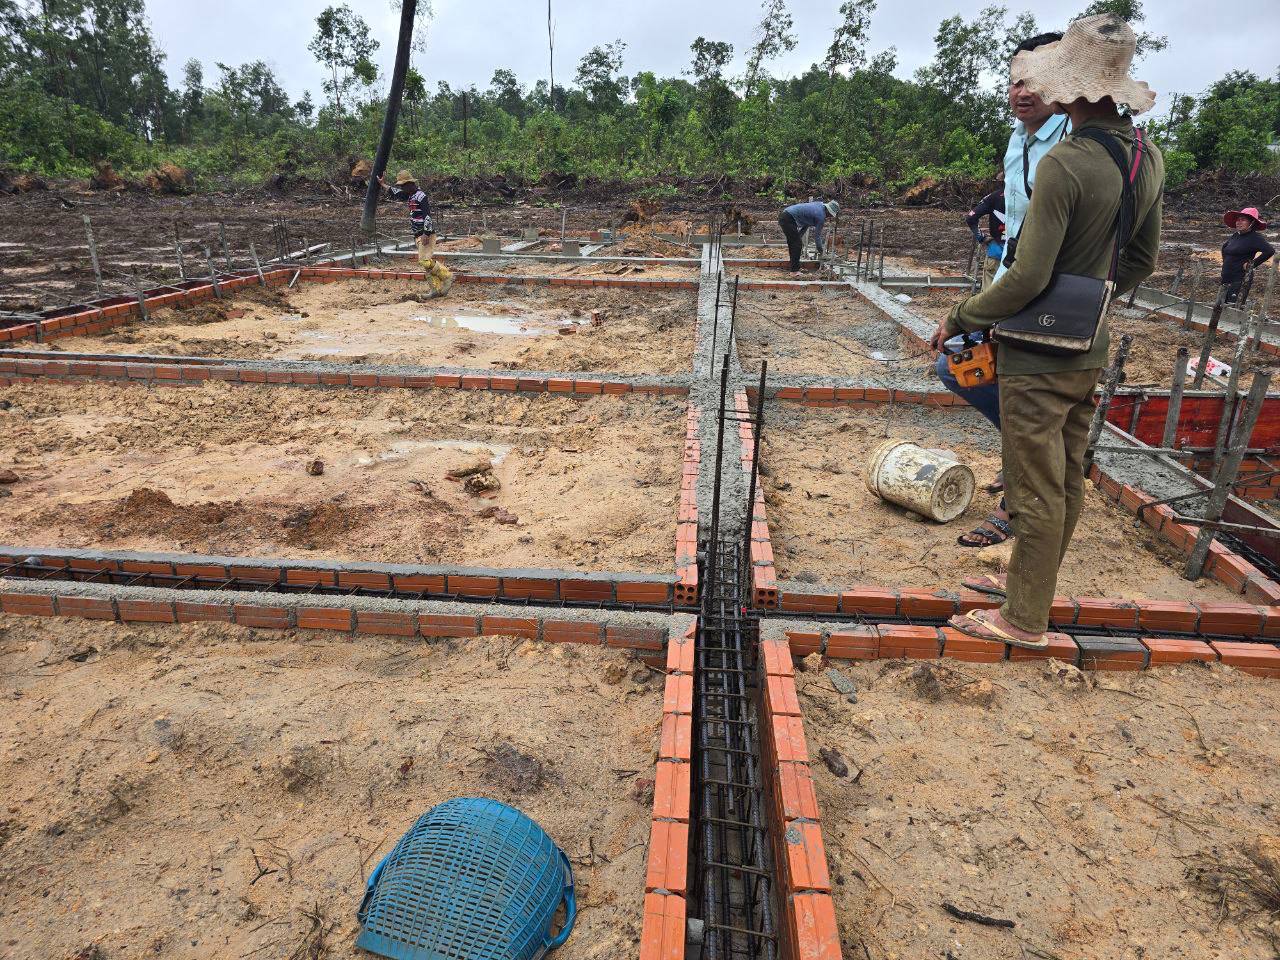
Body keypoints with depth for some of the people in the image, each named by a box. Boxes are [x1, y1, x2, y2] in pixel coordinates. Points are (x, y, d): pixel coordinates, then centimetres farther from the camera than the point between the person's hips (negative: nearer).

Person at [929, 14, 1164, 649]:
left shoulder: (1064, 164, -22)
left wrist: (960, 318, -10)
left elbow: (1027, 278, -24)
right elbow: (1141, 259, 14)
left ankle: (1025, 620, 17)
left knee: (1037, 490, 2)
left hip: (1039, 357, -9)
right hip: (1091, 349, 9)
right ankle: (1030, 581, 37)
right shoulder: (1147, 158, 5)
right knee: (1066, 481, 19)